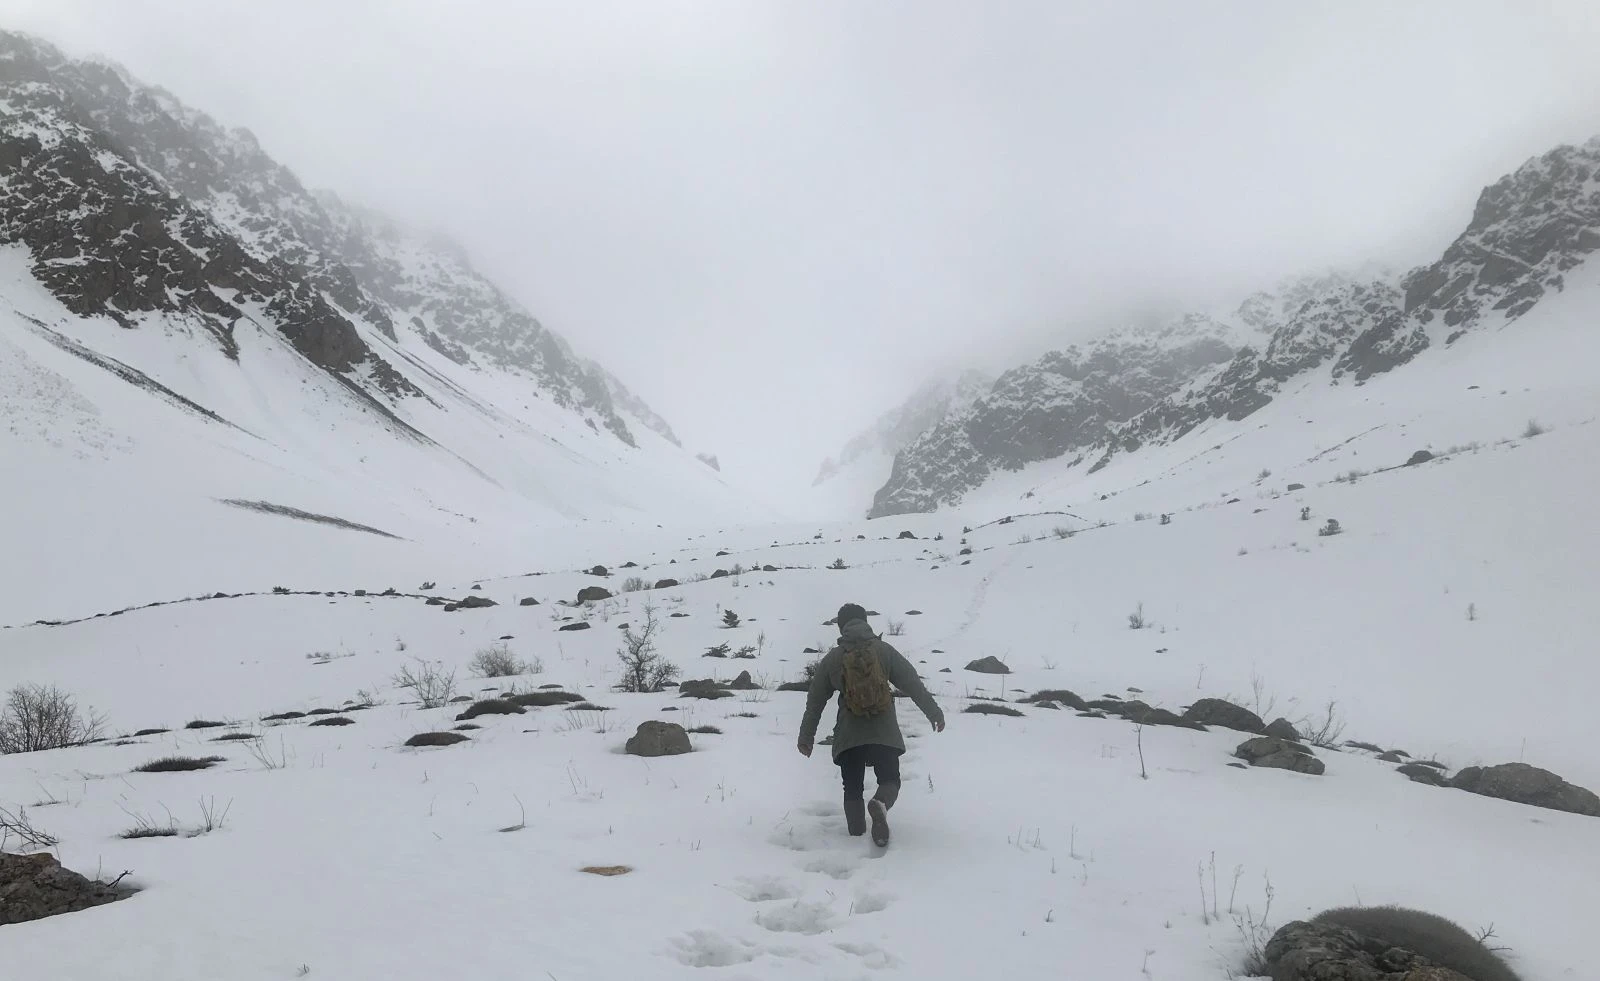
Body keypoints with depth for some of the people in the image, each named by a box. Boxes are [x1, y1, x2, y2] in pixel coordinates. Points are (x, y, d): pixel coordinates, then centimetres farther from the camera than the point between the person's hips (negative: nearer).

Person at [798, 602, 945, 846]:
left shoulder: (831, 659, 5)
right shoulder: (884, 650, 2)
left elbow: (815, 701, 9)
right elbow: (913, 683, 0)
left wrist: (806, 737, 18)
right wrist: (934, 712, 7)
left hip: (848, 736, 1)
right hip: (884, 733, -1)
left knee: (852, 788, 13)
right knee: (890, 779, 9)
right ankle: (880, 805, -23)